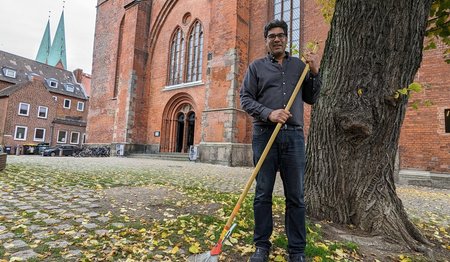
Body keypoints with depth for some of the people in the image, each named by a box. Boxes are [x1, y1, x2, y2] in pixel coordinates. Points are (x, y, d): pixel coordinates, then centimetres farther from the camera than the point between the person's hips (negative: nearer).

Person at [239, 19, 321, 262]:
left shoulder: (299, 65, 18)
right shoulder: (256, 66, 11)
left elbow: (311, 98, 19)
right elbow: (246, 99, 2)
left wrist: (314, 73, 5)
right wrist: (269, 113, -13)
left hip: (294, 136, 2)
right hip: (264, 134, -1)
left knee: (296, 196, 4)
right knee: (262, 194, 4)